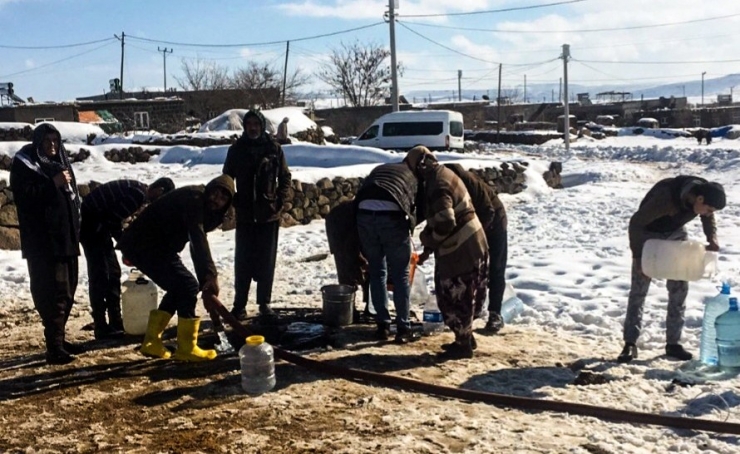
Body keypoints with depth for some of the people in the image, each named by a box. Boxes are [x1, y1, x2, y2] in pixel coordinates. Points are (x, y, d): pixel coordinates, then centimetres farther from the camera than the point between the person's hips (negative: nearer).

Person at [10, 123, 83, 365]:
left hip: (66, 237, 8)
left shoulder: (60, 161, 17)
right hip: (42, 241, -8)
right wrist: (53, 184, -20)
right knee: (52, 294, -11)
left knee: (67, 291, 12)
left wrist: (75, 228, 15)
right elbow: (23, 197, -16)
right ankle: (54, 348, -10)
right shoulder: (23, 164, -4)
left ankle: (59, 339, 24)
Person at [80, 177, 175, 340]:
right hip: (91, 223, -10)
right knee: (100, 275, -9)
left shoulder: (138, 190, 11)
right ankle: (101, 328, -5)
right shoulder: (138, 194, -20)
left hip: (97, 223, 10)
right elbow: (113, 220, -22)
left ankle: (116, 323, 17)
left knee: (113, 272, 11)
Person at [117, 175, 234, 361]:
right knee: (188, 285, -11)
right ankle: (186, 348, -3)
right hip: (145, 246, -10)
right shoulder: (193, 198, -19)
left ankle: (151, 343, 19)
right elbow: (198, 239, -32)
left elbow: (197, 245, 18)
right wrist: (210, 274, -39)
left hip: (148, 245, 10)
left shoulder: (204, 207, 12)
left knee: (179, 287, 14)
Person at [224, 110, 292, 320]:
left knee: (267, 259, 6)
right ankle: (239, 304, 7)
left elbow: (285, 177, 4)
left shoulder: (274, 148, 0)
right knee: (243, 260, 1)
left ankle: (265, 302, 17)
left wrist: (281, 201, -7)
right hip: (245, 214, 0)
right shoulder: (236, 150, 3)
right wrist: (233, 202, -4)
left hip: (269, 213, 0)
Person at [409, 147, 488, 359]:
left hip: (460, 249, -10)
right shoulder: (443, 175, 12)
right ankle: (466, 338, 30)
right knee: (462, 297, 19)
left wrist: (428, 241, -9)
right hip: (470, 244, 10)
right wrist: (429, 248, 19)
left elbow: (445, 223, -28)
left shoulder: (437, 185, -20)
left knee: (454, 297, 1)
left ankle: (463, 344, 11)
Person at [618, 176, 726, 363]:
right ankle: (630, 344, -2)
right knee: (639, 289, -6)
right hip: (648, 234, -5)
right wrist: (638, 256, -28)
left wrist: (712, 238, -17)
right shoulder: (665, 196, -39)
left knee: (679, 288, 2)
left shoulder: (705, 192, -21)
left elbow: (708, 218, 2)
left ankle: (673, 343, 11)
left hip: (676, 233, 5)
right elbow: (636, 222, -29)